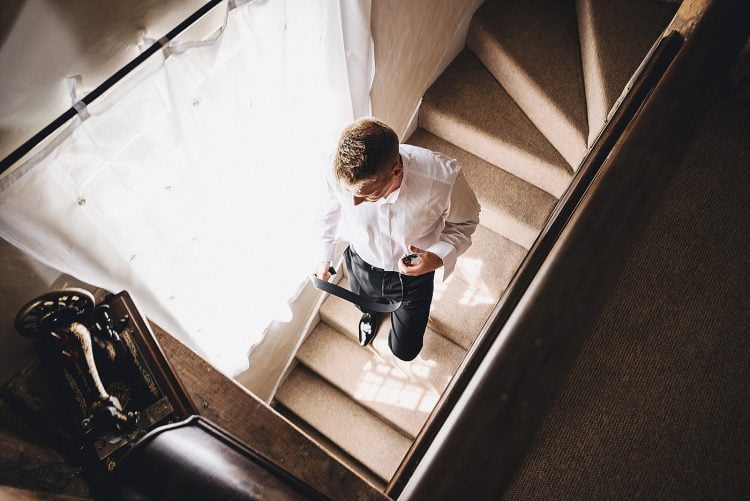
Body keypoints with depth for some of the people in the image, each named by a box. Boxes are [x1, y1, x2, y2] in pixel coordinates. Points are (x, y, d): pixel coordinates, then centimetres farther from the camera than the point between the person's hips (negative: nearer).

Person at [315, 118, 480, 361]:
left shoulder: (444, 177, -40)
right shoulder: (339, 172, -34)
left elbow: (465, 221, -15)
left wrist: (439, 257, -34)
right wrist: (324, 258, 9)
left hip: (413, 273, -1)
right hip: (362, 266, 2)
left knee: (404, 351, 20)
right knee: (367, 304, 35)